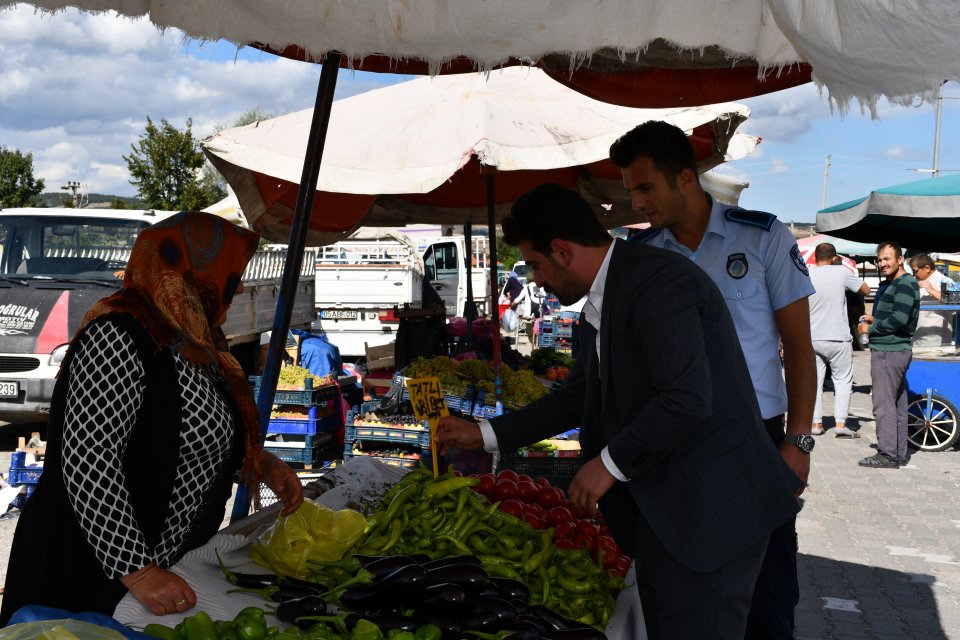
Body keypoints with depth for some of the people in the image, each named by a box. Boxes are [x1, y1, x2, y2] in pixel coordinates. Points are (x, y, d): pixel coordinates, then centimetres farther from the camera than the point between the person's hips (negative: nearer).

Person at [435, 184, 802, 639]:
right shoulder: (601, 306, 14)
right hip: (657, 515, 10)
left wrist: (611, 464, -15)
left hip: (709, 513, -10)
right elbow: (577, 396, 24)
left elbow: (688, 400, -27)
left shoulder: (657, 280, -18)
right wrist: (484, 434, 22)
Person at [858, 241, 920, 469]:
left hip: (889, 353, -11)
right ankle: (899, 453, 19)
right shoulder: (888, 285, 19)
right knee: (897, 405, 13)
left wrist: (870, 329, -11)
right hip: (897, 350, 11)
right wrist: (875, 320, 11)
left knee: (884, 405, -8)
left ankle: (887, 455, -5)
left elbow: (899, 319, -22)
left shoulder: (905, 284, -13)